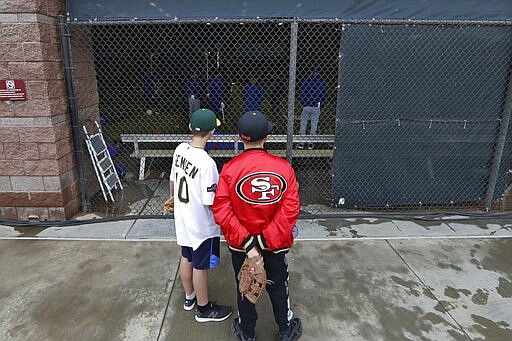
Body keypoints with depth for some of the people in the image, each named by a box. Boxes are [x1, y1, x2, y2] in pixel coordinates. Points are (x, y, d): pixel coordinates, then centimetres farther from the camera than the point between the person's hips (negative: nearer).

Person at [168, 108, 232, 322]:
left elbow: (172, 181, 6)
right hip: (202, 226, -7)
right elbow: (210, 203, -25)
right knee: (200, 266, 12)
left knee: (186, 258, 24)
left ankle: (189, 297, 47)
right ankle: (203, 309, 34)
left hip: (182, 220, 7)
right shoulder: (207, 163, -30)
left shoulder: (180, 149, -8)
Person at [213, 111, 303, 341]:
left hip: (240, 245, 0)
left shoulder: (229, 169, -17)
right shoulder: (283, 167, -16)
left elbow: (221, 211, -20)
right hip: (276, 244, 1)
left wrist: (246, 242, -18)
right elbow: (291, 209, -20)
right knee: (278, 287, 23)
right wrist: (265, 240, -18)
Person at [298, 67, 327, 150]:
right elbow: (324, 95, 3)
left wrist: (303, 104, 7)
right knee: (314, 125, 8)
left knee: (303, 124, 7)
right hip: (316, 107, 1)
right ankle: (310, 144, 10)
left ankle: (301, 143, 6)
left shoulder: (306, 81, -2)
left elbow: (302, 94, -1)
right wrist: (321, 105, 12)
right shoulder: (322, 82, 1)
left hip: (306, 106, -1)